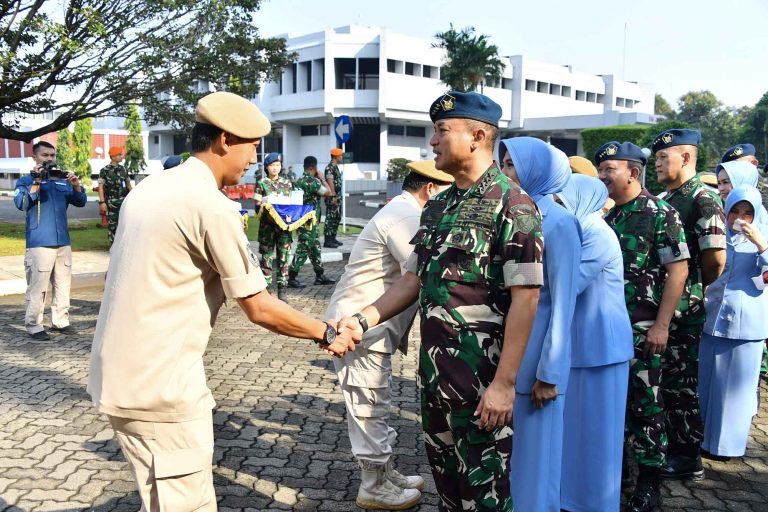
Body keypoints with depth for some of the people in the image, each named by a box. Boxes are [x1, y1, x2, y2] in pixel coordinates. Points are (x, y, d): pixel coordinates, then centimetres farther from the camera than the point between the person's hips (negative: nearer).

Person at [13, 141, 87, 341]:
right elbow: (21, 203, -14)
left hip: (63, 242, 5)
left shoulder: (63, 181, 13)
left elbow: (81, 202, 8)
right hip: (39, 243, -5)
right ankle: (34, 326, 2)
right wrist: (36, 182, -22)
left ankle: (60, 321, 21)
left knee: (63, 284, 11)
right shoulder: (26, 180, 2)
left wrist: (76, 185, -11)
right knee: (38, 287, -5)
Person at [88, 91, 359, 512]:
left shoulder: (150, 188, 9)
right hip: (159, 386, -9)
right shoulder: (211, 205, -18)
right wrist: (327, 334, 0)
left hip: (121, 374, 9)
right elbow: (259, 309, -14)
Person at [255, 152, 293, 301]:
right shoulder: (262, 184, 2)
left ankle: (282, 288, 10)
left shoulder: (287, 184, 10)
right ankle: (266, 288, 6)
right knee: (267, 257, -1)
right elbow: (257, 205, 1)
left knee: (284, 256, 2)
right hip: (267, 224, -2)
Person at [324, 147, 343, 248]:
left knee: (337, 217, 14)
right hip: (332, 197, -10)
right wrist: (333, 196, -24)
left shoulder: (335, 167, 17)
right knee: (330, 218, -7)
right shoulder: (330, 167, -14)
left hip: (337, 196, 10)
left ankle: (333, 238, 22)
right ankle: (327, 241, -4)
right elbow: (330, 182, -21)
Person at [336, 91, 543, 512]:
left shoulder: (512, 205, -13)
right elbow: (416, 279, 13)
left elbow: (526, 299, -18)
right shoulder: (437, 207, 10)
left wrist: (505, 382, -21)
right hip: (435, 372, 7)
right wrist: (364, 319, 2)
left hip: (484, 379, -7)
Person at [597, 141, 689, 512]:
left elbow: (678, 270, -12)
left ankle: (649, 481, 15)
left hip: (641, 328, -6)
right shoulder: (605, 216, 11)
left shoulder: (659, 213, -8)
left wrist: (661, 325, -17)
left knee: (644, 402, 3)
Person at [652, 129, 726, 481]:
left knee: (680, 382, 1)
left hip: (682, 308, -8)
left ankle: (688, 458, 14)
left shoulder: (703, 200, -12)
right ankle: (670, 445, 30)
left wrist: (696, 289, -3)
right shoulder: (666, 200, 14)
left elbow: (716, 260, -16)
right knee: (664, 379, 16)